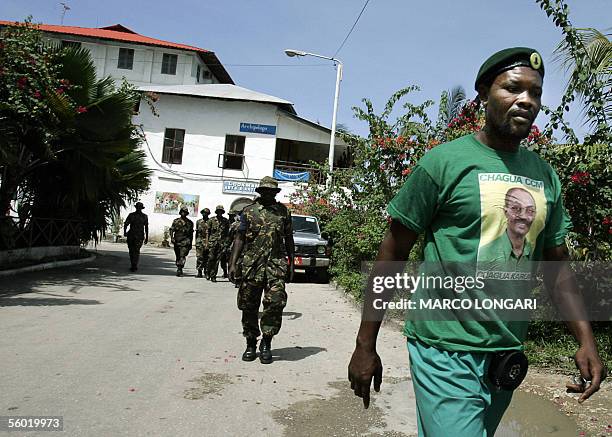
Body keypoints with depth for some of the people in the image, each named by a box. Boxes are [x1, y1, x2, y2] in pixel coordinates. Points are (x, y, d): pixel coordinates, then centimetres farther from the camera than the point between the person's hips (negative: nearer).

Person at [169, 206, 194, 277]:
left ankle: (179, 270, -21)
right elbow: (171, 230, 3)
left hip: (185, 242, -1)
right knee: (178, 257, 9)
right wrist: (172, 238, -14)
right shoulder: (176, 221, 8)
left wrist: (190, 243, 14)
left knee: (182, 256, -16)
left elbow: (191, 234, 15)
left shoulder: (190, 222, 10)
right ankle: (179, 269, 24)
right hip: (177, 241, 1)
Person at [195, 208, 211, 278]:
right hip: (200, 241, 1)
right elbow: (196, 232, 14)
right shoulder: (198, 222, 11)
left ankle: (206, 271, 12)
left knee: (207, 258, 2)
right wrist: (196, 242, 9)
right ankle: (199, 272, -2)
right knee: (199, 257, -4)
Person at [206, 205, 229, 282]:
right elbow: (207, 232, 6)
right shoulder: (211, 220, 6)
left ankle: (213, 276, 3)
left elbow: (227, 233, 11)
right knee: (211, 258, -2)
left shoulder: (226, 221, 10)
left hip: (222, 243, 1)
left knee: (217, 259, -1)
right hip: (212, 242, -1)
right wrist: (207, 242, 0)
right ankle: (209, 274, 15)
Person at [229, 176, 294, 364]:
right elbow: (240, 238, 5)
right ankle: (251, 344, 20)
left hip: (276, 264, 0)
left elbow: (289, 239, 17)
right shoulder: (248, 211, 8)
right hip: (251, 263, 0)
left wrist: (291, 263, 12)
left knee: (275, 302, -12)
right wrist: (232, 263, -3)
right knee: (249, 306, 5)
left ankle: (266, 343, 4)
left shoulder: (283, 211, 12)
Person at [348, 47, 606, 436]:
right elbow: (392, 255, -8)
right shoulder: (444, 162, -10)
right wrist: (365, 346, -7)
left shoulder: (546, 176, 7)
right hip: (446, 350, -6)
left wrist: (586, 338, 1)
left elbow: (557, 263, 14)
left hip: (508, 354, 6)